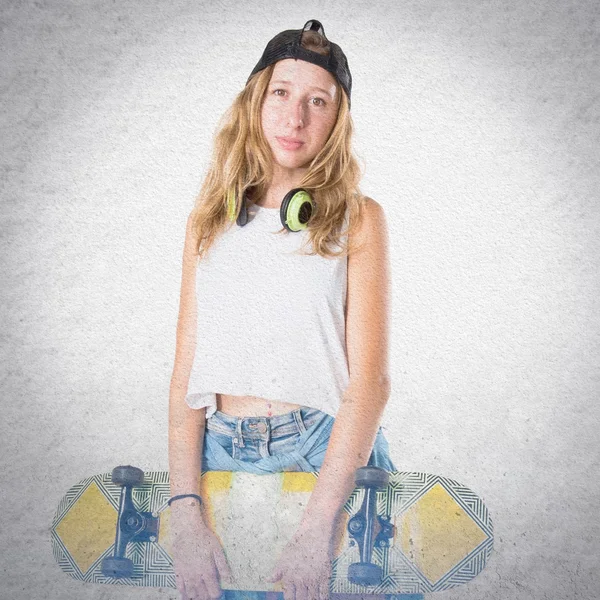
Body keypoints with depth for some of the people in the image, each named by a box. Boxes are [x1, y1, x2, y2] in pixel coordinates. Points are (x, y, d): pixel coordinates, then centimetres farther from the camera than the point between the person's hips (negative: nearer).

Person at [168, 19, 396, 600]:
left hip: (328, 458, -2)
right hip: (220, 455, 2)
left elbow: (370, 379, -9)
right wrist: (186, 514, -11)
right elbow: (186, 371, 2)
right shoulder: (209, 219, 8)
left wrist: (315, 530, -19)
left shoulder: (358, 219, 0)